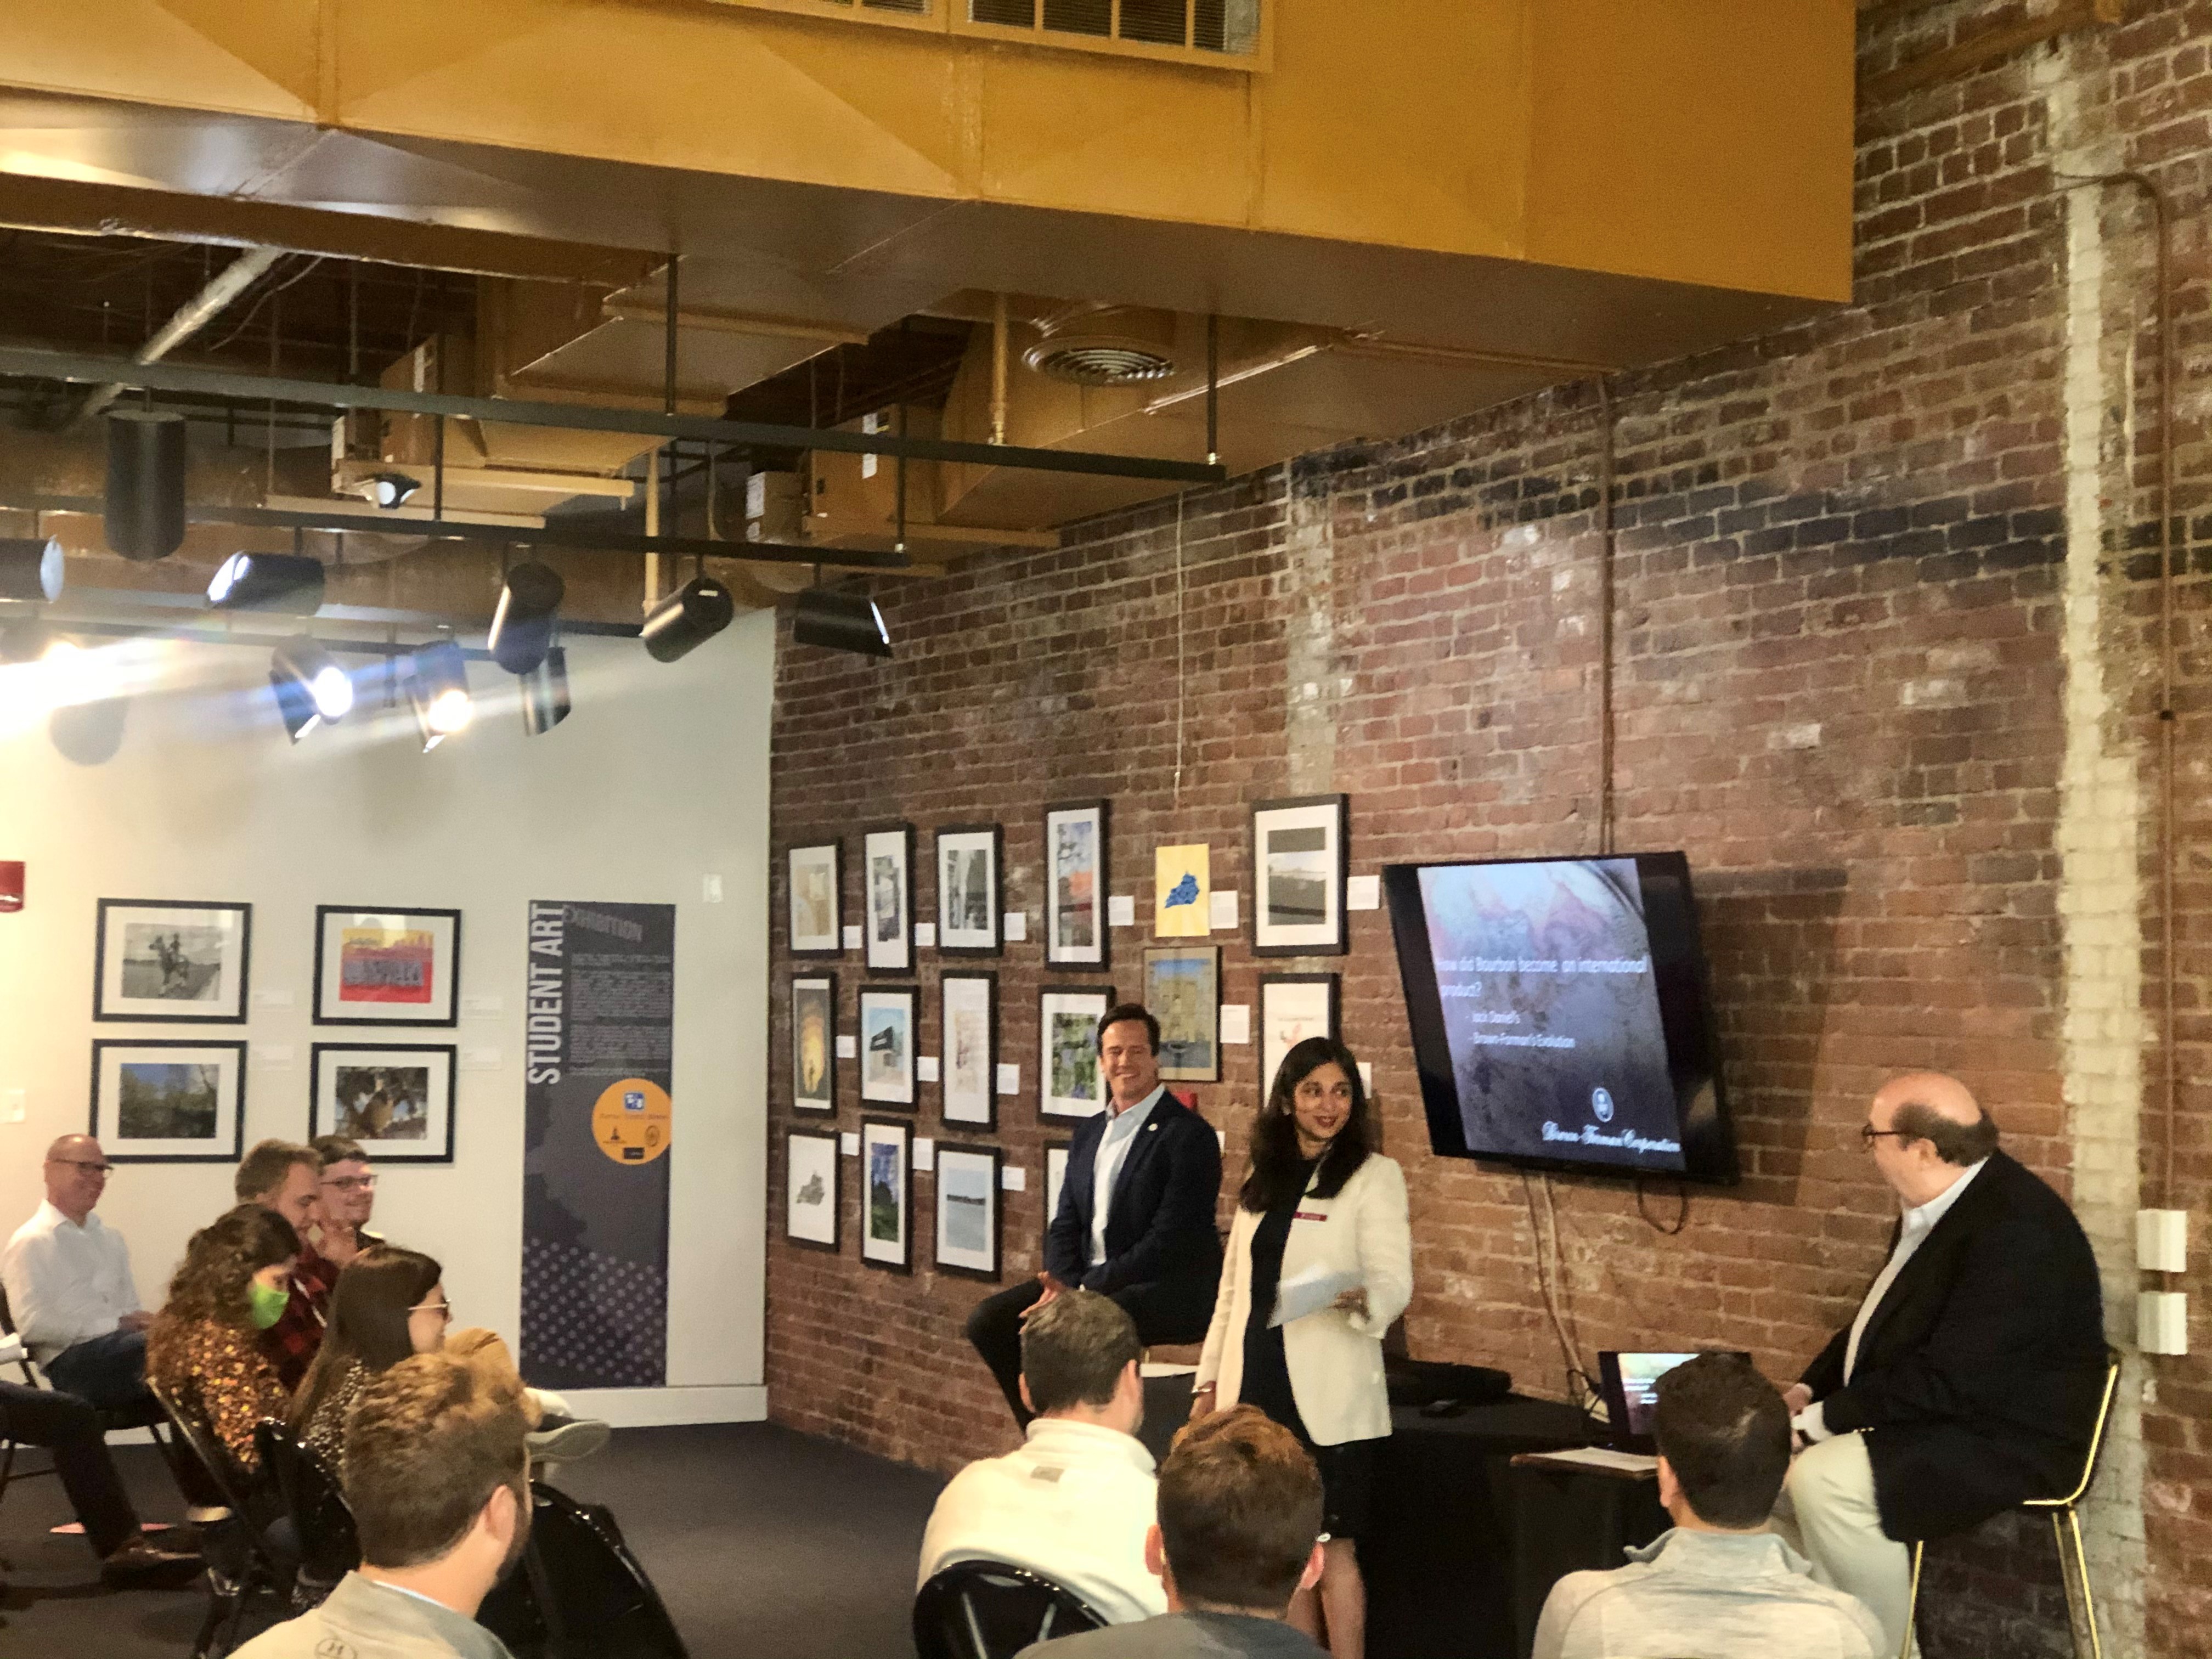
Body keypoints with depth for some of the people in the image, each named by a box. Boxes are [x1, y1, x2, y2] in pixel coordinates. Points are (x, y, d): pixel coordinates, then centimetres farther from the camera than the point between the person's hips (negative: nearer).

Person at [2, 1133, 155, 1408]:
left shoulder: (110, 1238, 26)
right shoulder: (30, 1241, 3)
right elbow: (32, 1324, -9)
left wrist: (140, 1323, -4)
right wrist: (114, 1325, -12)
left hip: (124, 1348, 7)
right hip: (74, 1359, -7)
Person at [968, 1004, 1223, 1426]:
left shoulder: (1188, 1135, -10)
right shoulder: (1089, 1134, 15)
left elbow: (1169, 1242, -17)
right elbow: (1065, 1225, 14)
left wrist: (1085, 1291, -20)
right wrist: (1062, 1285, -8)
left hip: (1169, 1292, -8)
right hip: (1086, 1283, 8)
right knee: (990, 1319, -8)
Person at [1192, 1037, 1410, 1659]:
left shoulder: (1374, 1176, -2)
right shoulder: (1262, 1181, 14)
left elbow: (1395, 1281, -12)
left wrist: (1360, 1298, -34)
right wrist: (1210, 1381, 14)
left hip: (1328, 1397, -5)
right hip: (1258, 1388, 5)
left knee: (1331, 1547, -4)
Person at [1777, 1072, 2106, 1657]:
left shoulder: (2016, 1229, -26)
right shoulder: (1935, 1205, 5)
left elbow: (1946, 1381, -28)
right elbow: (1883, 1322, 19)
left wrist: (1822, 1419, -21)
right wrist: (1809, 1390, 4)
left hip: (2002, 1444, -10)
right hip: (1926, 1418, 10)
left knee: (1825, 1481, -27)